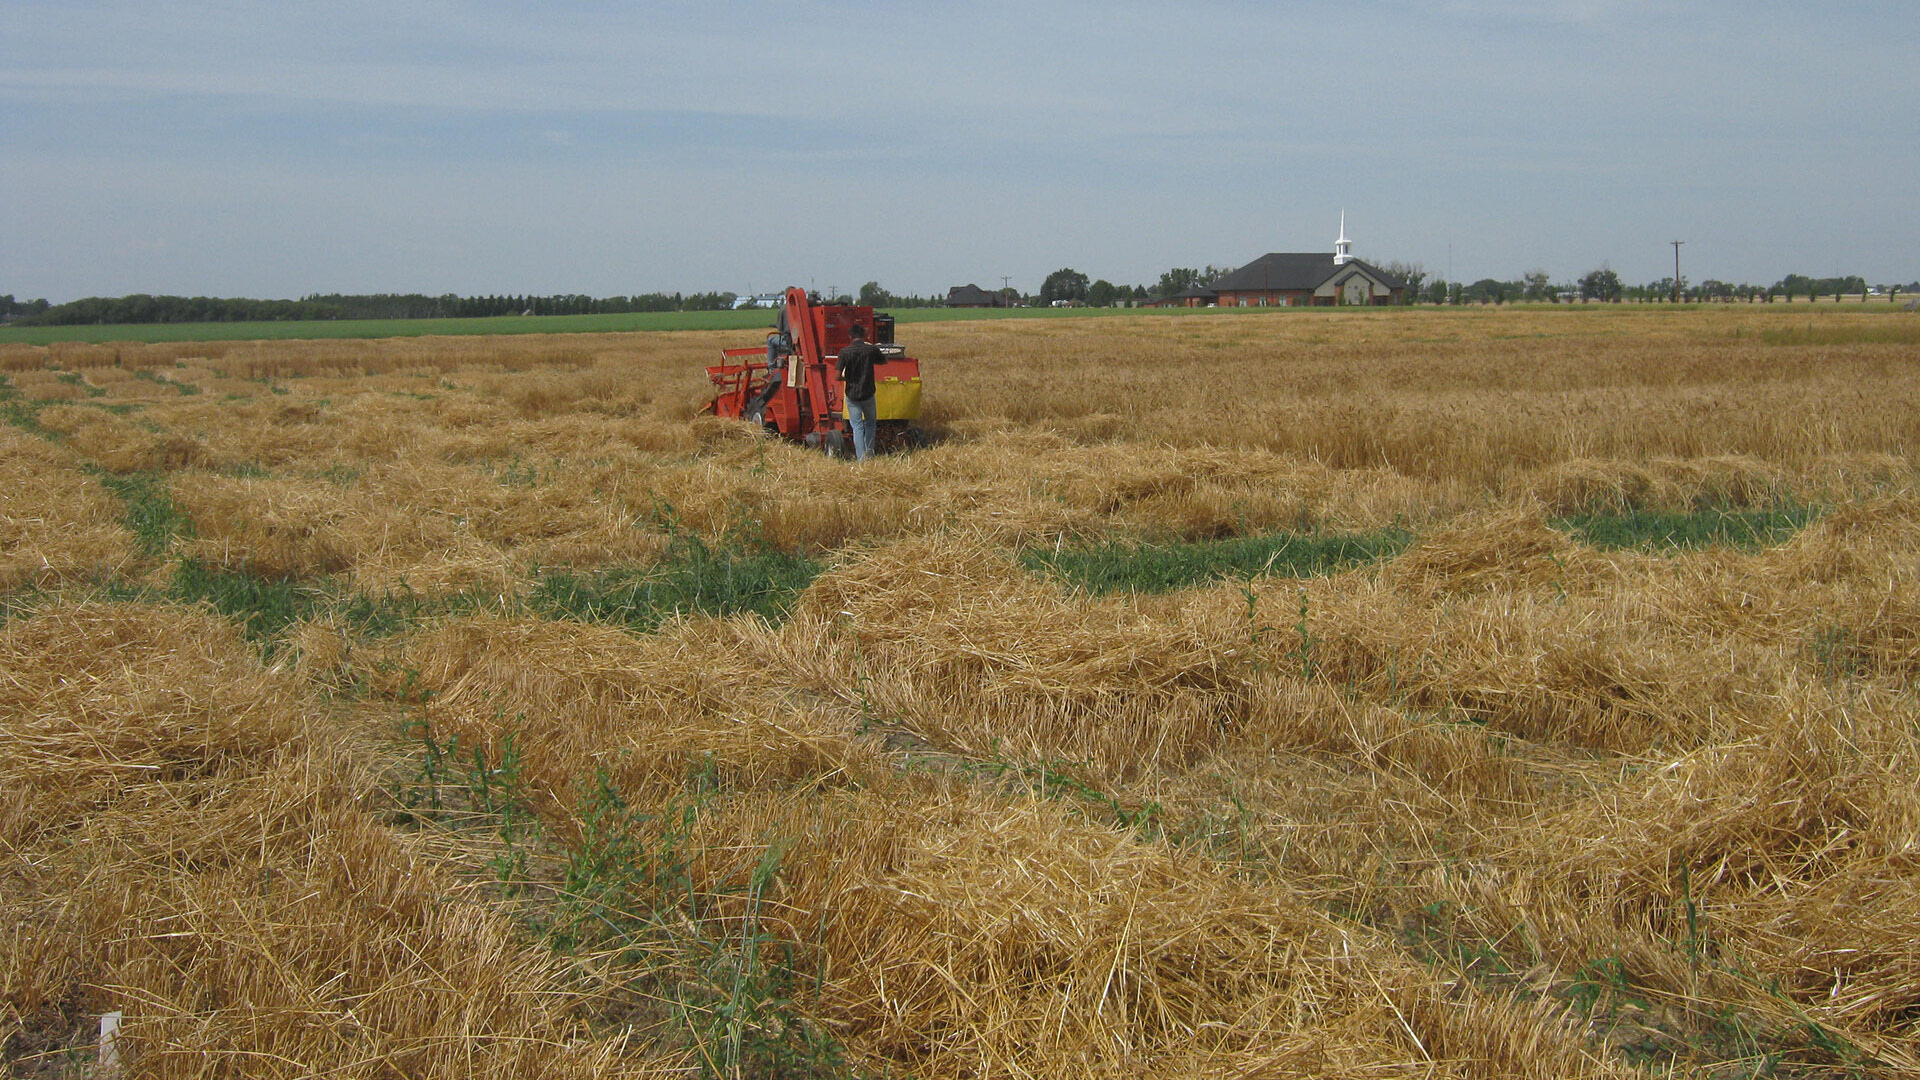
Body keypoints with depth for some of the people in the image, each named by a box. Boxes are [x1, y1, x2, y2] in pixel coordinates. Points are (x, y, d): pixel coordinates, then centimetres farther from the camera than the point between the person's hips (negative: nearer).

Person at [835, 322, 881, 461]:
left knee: (857, 426, 5)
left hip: (852, 394, -1)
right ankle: (869, 451, 15)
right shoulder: (872, 349, -7)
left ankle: (861, 457, -1)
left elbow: (838, 376, -12)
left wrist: (847, 378, 8)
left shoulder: (845, 352, -10)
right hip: (868, 393, 1)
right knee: (870, 422, 22)